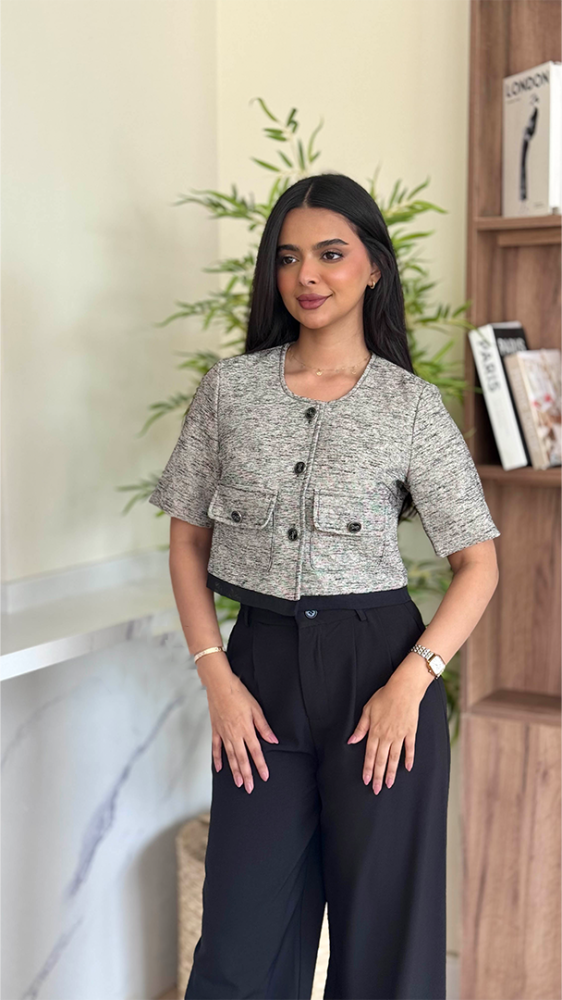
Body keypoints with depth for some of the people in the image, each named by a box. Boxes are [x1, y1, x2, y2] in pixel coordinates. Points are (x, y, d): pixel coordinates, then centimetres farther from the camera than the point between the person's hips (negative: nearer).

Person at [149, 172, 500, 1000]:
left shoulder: (413, 406, -2)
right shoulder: (229, 388, 4)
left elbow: (478, 564, -1)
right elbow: (188, 538, 7)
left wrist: (411, 682, -13)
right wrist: (218, 678, -2)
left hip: (378, 665, -2)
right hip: (262, 663, 2)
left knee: (383, 930, 10)